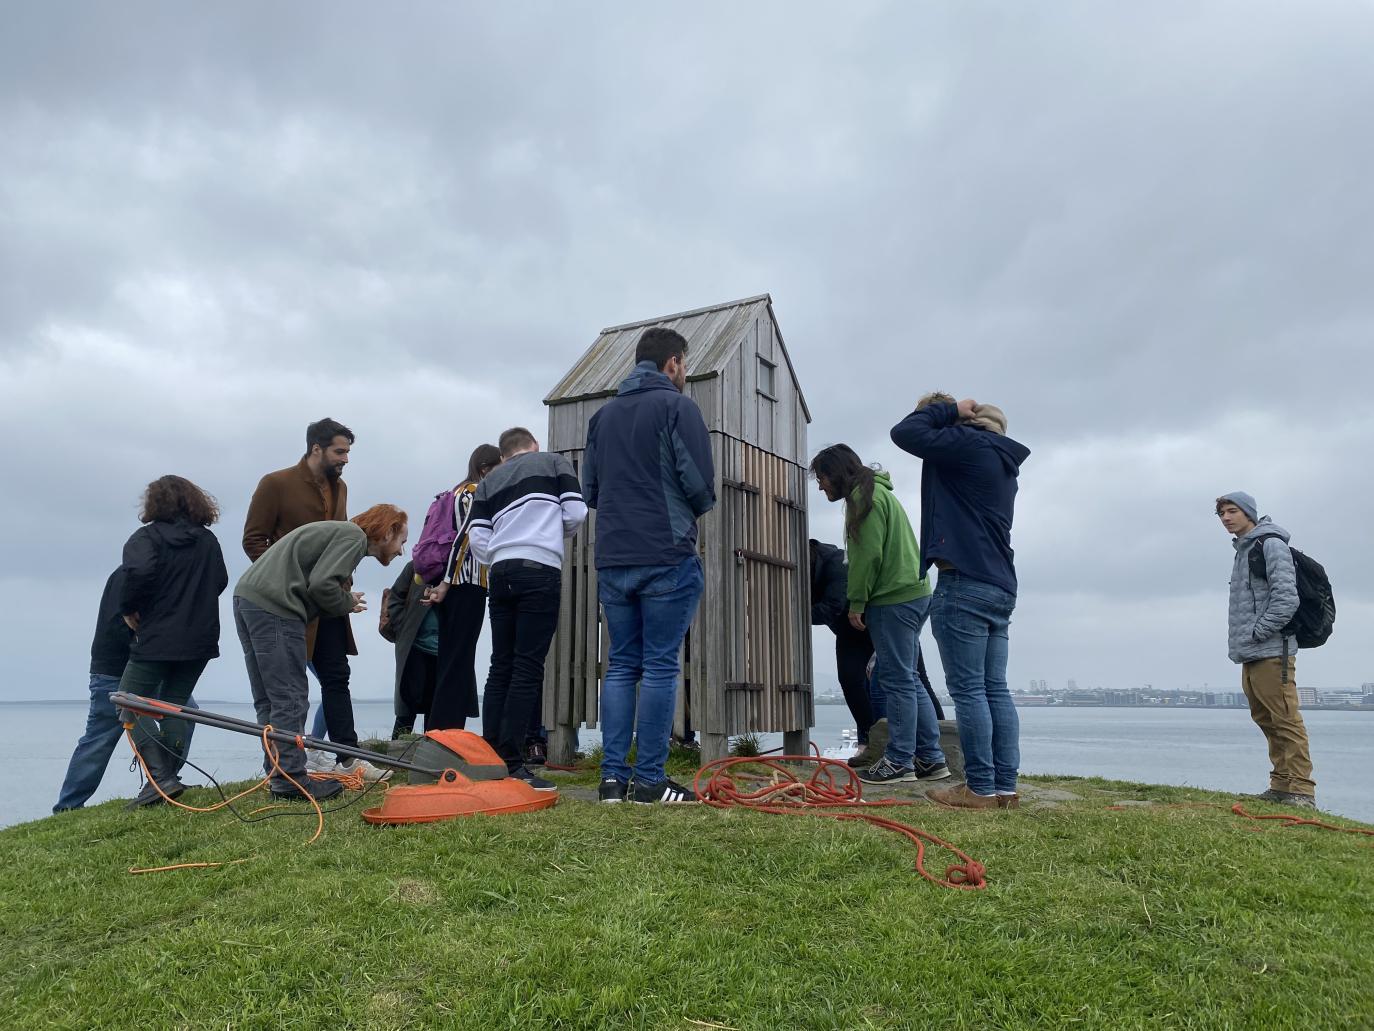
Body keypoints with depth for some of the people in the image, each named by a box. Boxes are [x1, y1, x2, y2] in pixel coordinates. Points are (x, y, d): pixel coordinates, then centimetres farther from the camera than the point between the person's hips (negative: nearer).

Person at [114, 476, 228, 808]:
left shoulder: (147, 537, -7)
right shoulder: (208, 540, 11)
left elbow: (139, 572, -25)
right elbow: (220, 582, 14)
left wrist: (129, 609, -10)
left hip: (158, 639, -6)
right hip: (201, 639, 6)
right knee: (174, 706, 15)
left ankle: (160, 778, -10)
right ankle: (167, 779, 12)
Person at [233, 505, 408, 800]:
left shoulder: (336, 532, 26)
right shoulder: (354, 536, -4)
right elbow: (321, 583, -16)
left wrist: (345, 600, 9)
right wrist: (347, 603, 2)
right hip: (273, 607, -10)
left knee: (268, 700, 11)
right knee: (289, 699, -6)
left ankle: (279, 775, 17)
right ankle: (290, 781, -4)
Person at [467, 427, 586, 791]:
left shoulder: (488, 481, 22)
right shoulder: (554, 462, 15)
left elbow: (477, 538, 9)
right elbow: (575, 513, 3)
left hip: (501, 573, 4)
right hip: (540, 570, -4)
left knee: (501, 666, 8)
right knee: (527, 668, -7)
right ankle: (511, 764, -10)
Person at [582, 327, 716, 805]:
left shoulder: (603, 414, 15)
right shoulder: (677, 407, -4)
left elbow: (590, 489, 14)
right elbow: (701, 484, -9)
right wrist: (693, 510, 11)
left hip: (612, 560, 6)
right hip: (666, 557, -6)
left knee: (621, 665, 10)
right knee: (660, 667, -1)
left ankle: (613, 776, 9)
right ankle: (650, 780, 1)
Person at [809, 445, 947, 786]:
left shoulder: (865, 496, -9)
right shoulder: (879, 492, 23)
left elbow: (869, 554, -17)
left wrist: (856, 602, -12)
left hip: (894, 599, -11)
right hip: (914, 592, 11)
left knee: (898, 681, -6)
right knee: (906, 680, 13)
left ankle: (899, 761, -1)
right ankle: (930, 758, 16)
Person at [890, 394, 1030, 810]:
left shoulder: (969, 445, -9)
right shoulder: (1002, 459, 20)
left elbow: (905, 433, -12)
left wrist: (945, 409, 2)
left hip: (964, 584, -9)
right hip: (1001, 587, 9)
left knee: (968, 690, -5)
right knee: (995, 689, 9)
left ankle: (980, 788, -1)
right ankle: (1006, 787, 11)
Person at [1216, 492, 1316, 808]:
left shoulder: (1271, 544, -8)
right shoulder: (1243, 550, 21)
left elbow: (1286, 597, -18)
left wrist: (1258, 633, -16)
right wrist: (1241, 641, 14)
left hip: (1272, 653, -10)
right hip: (1250, 655, 10)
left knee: (1286, 721, -9)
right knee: (1266, 721, 12)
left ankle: (1302, 791, -7)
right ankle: (1281, 785, 18)